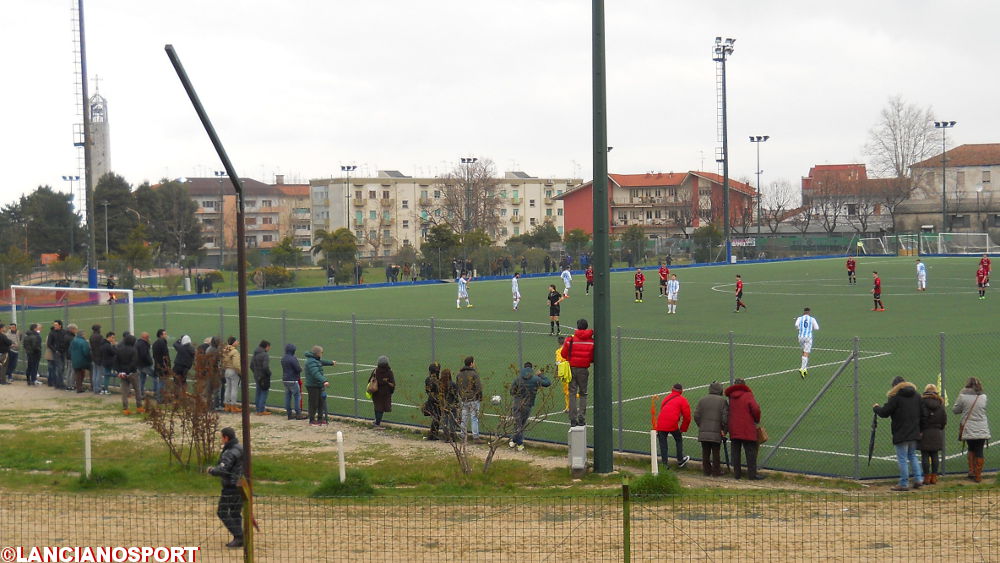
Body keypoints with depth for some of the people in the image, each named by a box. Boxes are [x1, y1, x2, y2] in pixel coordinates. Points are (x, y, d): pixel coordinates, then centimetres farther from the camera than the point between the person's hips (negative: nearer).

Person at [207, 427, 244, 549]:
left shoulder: (230, 453, -19)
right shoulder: (240, 449, 11)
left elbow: (222, 470, -27)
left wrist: (211, 470, -8)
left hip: (231, 487, -9)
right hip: (240, 486, 9)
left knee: (223, 512, -1)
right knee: (235, 513, 15)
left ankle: (238, 537, -6)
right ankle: (239, 539, 13)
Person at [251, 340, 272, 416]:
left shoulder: (255, 354, 9)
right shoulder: (265, 355, -17)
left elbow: (251, 365, 14)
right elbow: (265, 367, -25)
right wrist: (269, 373, -10)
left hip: (257, 376, 8)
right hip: (264, 377, -8)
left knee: (258, 393, 14)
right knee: (264, 393, -2)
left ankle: (258, 410, 19)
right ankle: (262, 410, -3)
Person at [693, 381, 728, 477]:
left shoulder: (702, 400, 7)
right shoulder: (722, 400, -3)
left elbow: (696, 415, 4)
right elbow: (725, 417, -8)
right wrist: (724, 430, 0)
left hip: (703, 432, 3)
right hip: (716, 432, -3)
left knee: (705, 453, 9)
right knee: (715, 452, 4)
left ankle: (707, 471, 15)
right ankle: (716, 471, 9)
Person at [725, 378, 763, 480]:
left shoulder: (731, 397, 10)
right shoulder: (748, 395, -6)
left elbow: (728, 413, 8)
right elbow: (755, 409, -14)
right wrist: (757, 420, 1)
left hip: (733, 430, 5)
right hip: (747, 430, -5)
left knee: (736, 452, 10)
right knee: (751, 452, 2)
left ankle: (737, 473, 12)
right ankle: (752, 474, 1)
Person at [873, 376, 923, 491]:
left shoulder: (896, 397, -14)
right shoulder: (916, 396, 8)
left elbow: (884, 413, -12)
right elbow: (920, 413, 14)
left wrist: (875, 408, 8)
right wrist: (920, 431, 22)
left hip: (901, 434, -7)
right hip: (914, 433, 7)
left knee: (902, 458, -1)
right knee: (912, 456, 21)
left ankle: (904, 484, 2)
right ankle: (918, 478, 13)